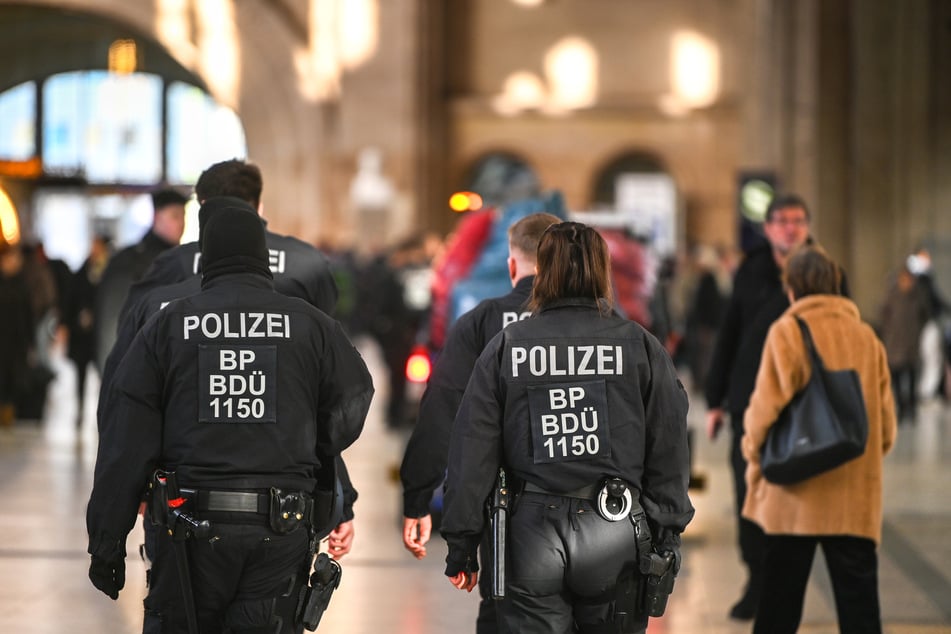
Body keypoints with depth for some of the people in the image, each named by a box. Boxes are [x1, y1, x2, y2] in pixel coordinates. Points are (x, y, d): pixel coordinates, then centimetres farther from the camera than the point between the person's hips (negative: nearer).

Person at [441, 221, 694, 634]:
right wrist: (667, 535, 10)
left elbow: (472, 449, 3)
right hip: (614, 533, 0)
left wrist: (461, 543, 8)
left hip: (532, 534, 0)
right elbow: (669, 447, 3)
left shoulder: (506, 347, 3)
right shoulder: (639, 345, 3)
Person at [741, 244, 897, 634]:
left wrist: (755, 455, 7)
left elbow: (766, 407, -10)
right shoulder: (867, 337, 7)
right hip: (857, 497, 3)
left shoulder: (787, 331, -5)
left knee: (780, 599, 7)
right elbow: (886, 418, 9)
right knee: (857, 592, 4)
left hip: (797, 492, -3)